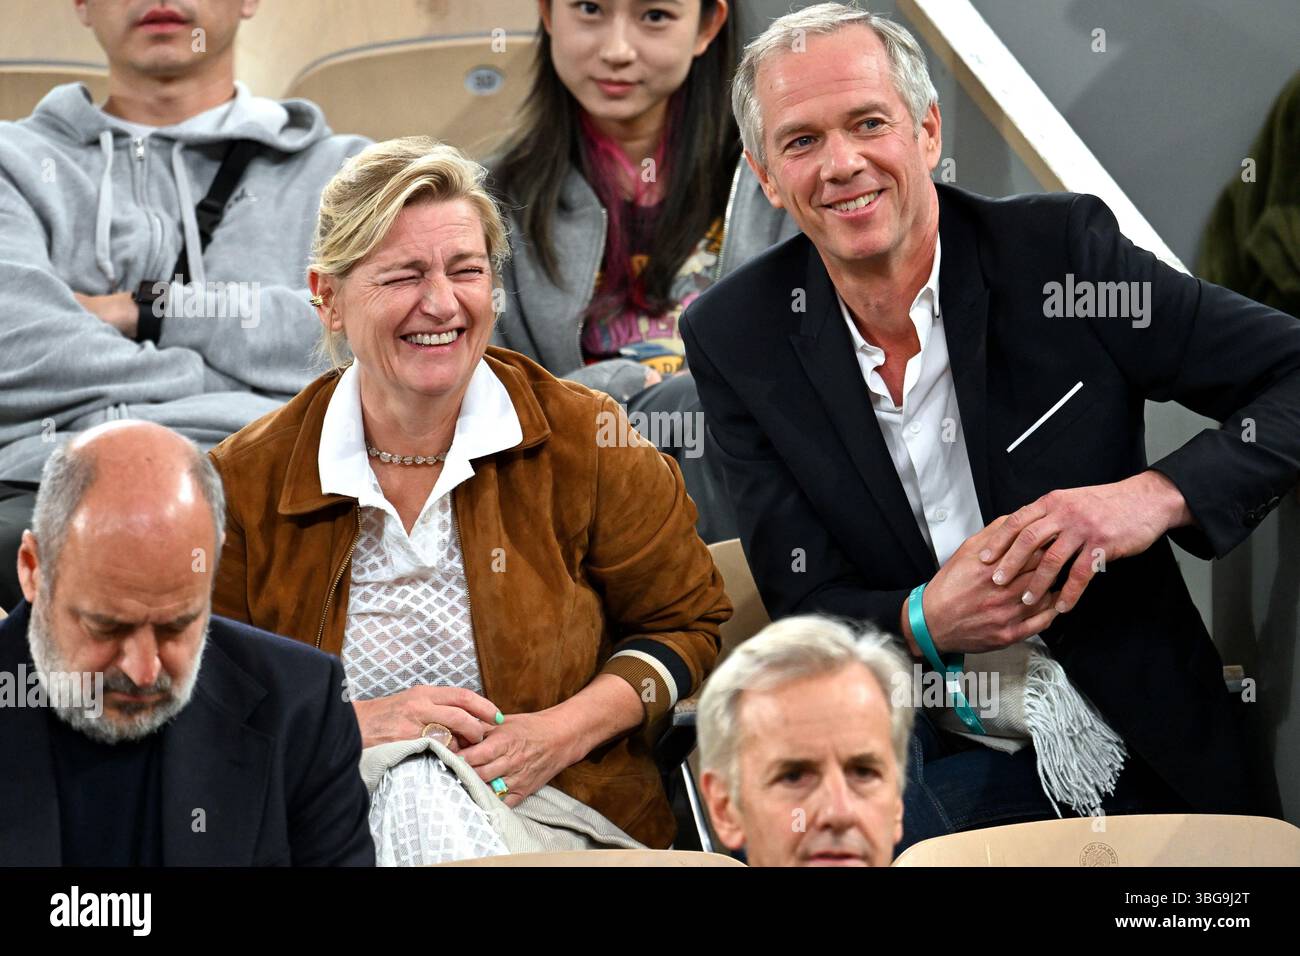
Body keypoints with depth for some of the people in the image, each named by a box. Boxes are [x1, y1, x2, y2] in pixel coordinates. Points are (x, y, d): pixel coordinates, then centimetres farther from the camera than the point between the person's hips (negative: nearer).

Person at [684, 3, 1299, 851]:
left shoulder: (1060, 247, -5)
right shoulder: (736, 339, 0)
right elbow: (805, 608, 1)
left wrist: (1160, 494, -22)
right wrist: (926, 622, -21)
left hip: (1144, 761, -1)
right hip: (926, 766, 1)